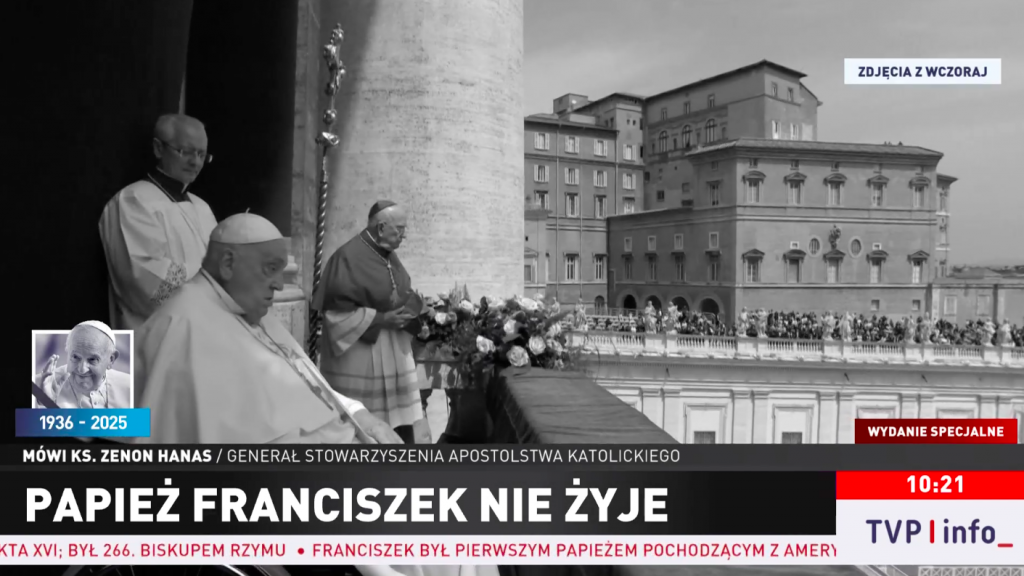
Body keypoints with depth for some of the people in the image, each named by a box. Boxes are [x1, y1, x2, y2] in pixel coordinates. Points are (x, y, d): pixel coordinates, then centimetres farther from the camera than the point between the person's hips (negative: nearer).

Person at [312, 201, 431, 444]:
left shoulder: (389, 255, 10)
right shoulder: (349, 257, -15)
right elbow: (337, 310, -18)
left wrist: (411, 307, -2)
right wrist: (380, 319, -20)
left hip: (395, 357, 8)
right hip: (359, 362, -8)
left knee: (402, 428, 10)